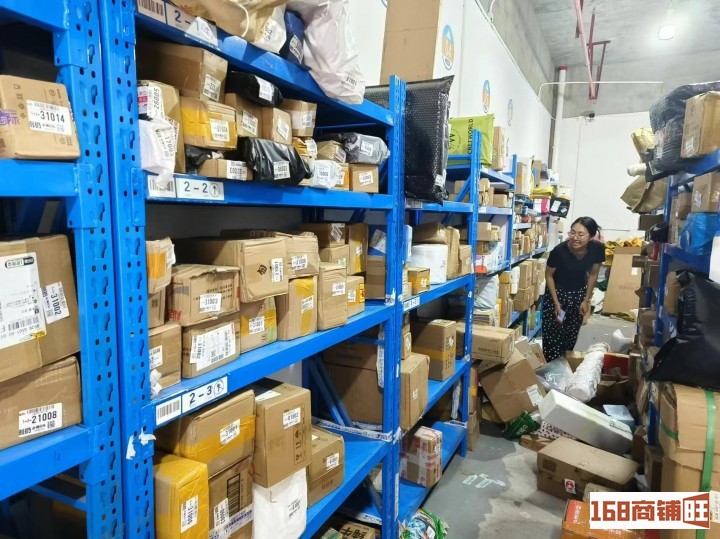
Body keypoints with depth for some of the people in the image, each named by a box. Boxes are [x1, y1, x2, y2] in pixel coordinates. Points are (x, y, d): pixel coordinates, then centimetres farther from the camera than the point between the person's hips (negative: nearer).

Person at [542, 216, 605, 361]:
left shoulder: (597, 249, -21)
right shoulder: (560, 250, -30)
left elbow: (593, 275, -3)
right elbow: (549, 275, -14)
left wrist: (586, 300, 0)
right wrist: (556, 303, -13)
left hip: (579, 293, 3)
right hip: (557, 292, -3)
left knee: (572, 333, 11)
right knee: (552, 334, -2)